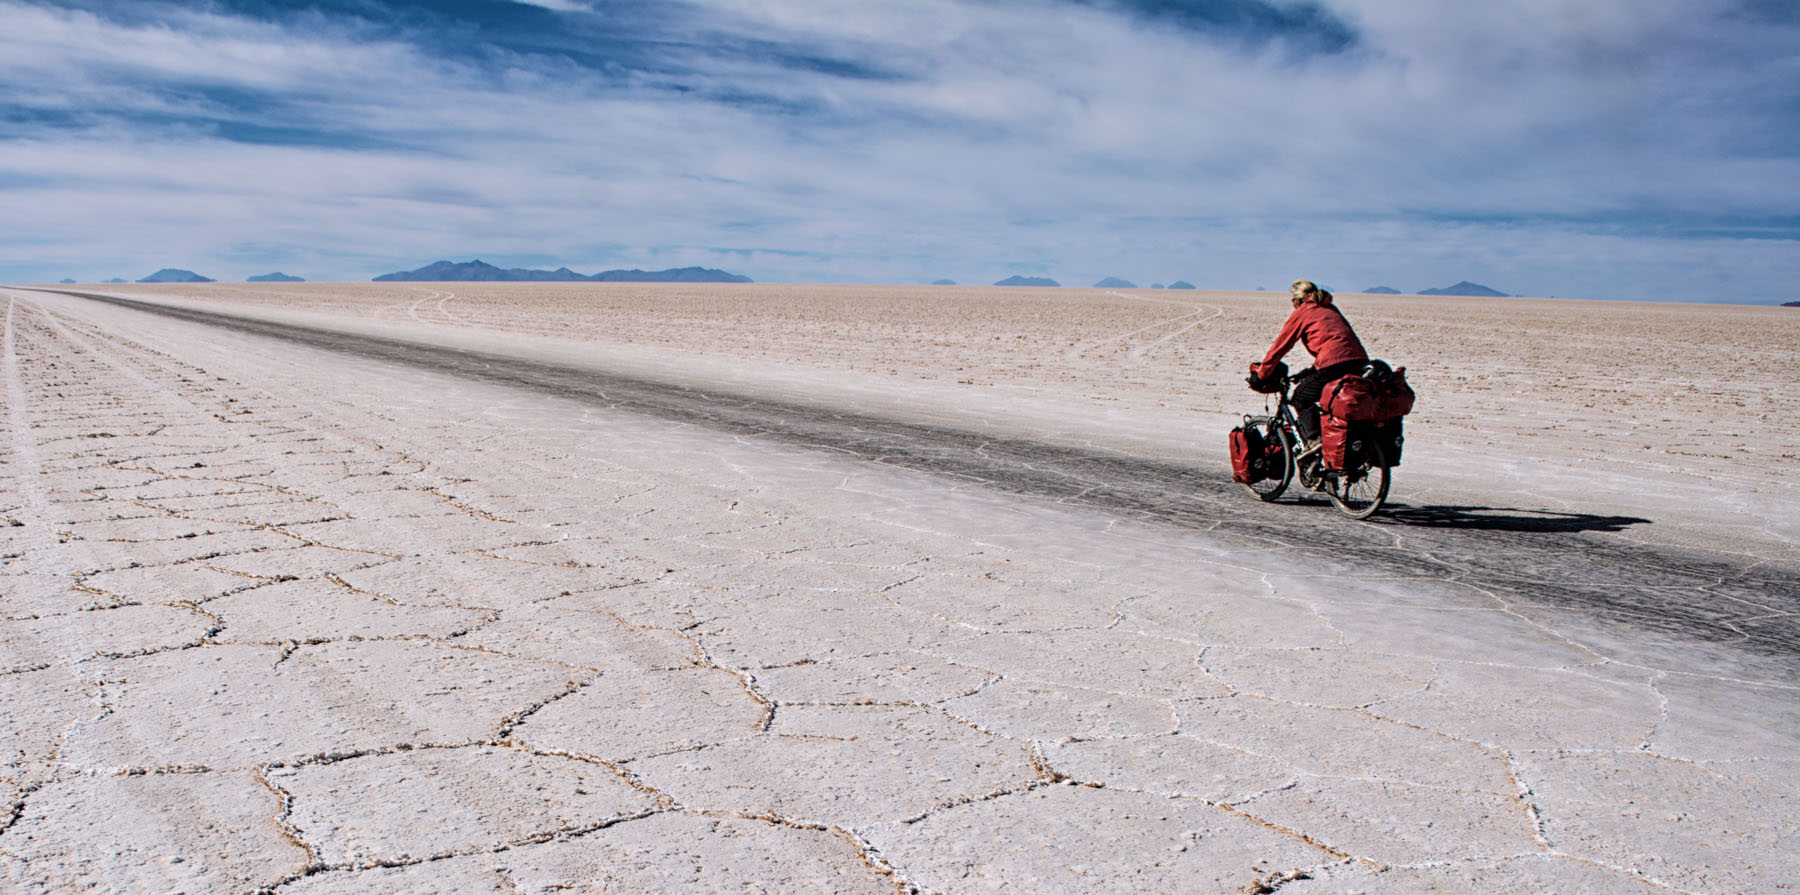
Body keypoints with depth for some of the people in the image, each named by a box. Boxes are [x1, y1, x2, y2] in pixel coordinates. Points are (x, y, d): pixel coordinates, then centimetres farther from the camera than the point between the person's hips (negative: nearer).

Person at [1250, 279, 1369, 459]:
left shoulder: (1301, 313, 10)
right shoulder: (1330, 309, 29)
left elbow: (1280, 346, 11)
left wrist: (1260, 373, 22)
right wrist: (1308, 373, 41)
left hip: (1334, 364, -7)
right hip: (1360, 362, 7)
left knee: (1300, 397, 10)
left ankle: (1314, 439, -6)